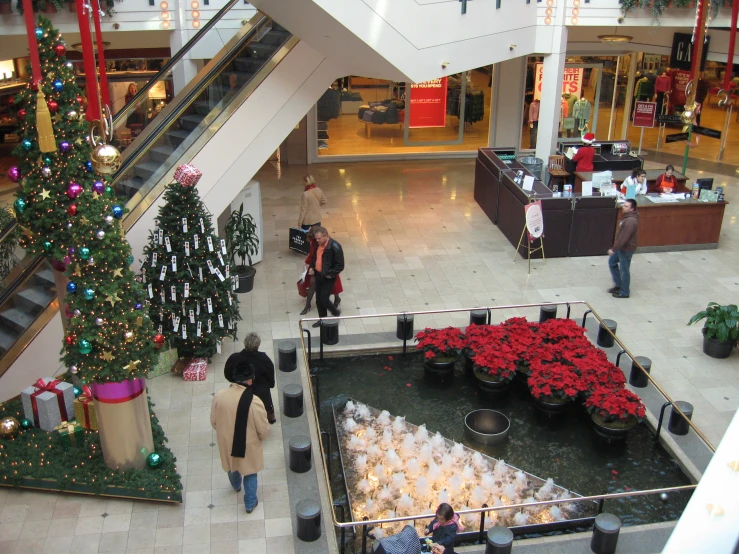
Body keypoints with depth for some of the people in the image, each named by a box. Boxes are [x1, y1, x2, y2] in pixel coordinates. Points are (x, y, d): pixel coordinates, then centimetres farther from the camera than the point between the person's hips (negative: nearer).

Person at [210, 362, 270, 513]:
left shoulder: (218, 396, -20)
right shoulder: (254, 401, -30)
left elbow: (213, 422, -3)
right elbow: (264, 430, -19)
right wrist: (259, 438, 4)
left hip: (226, 443, 4)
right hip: (248, 445, -4)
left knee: (232, 466, 34)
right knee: (250, 473, 23)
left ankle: (236, 485, 62)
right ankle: (250, 504, 38)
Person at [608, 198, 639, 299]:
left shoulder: (631, 221, -30)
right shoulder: (627, 217, 3)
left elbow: (623, 237, -30)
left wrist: (613, 249, -24)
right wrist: (615, 248, 21)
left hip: (626, 249, -10)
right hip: (622, 247, 10)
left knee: (624, 270, 4)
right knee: (612, 262, 21)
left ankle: (624, 292, 20)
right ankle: (619, 285, 33)